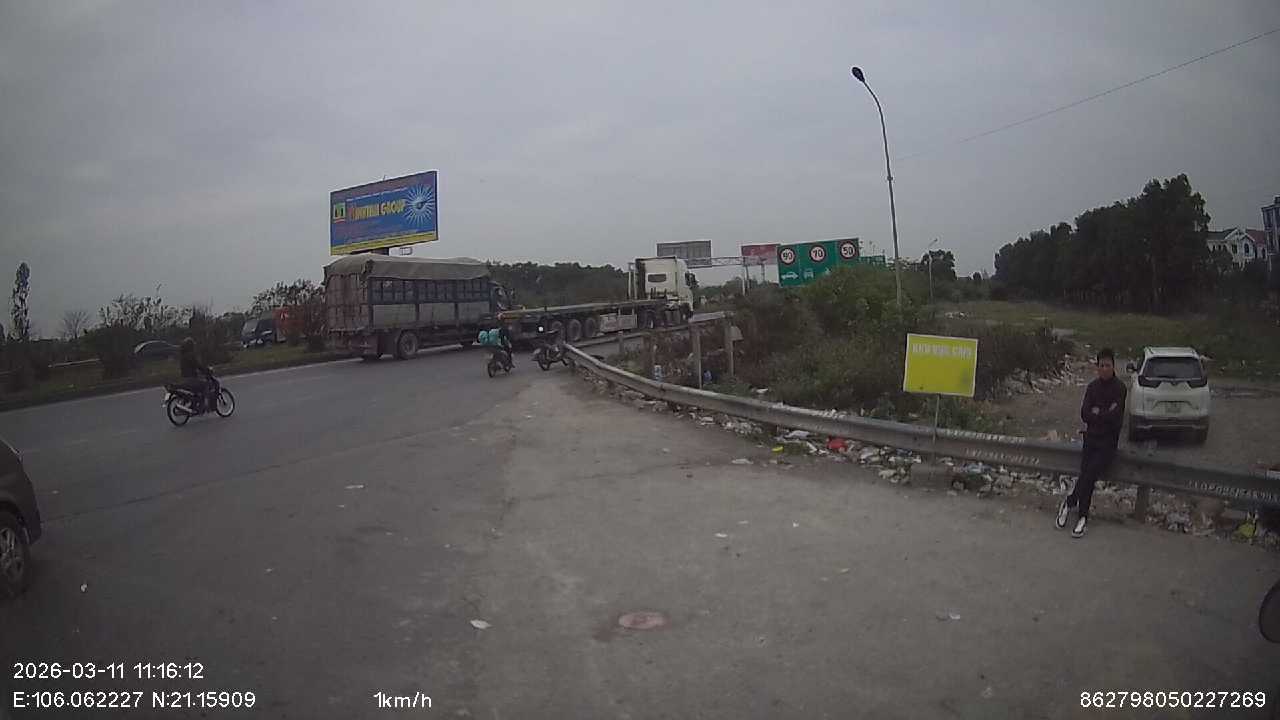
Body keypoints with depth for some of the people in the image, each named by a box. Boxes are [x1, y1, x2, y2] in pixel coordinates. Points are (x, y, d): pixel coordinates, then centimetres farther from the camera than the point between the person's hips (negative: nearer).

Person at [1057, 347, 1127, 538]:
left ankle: (1069, 502, 0)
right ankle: (1083, 517, 2)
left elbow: (1116, 417, -15)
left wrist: (1096, 413, -5)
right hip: (1091, 437, 3)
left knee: (1089, 474, -17)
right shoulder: (1092, 387, 8)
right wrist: (1106, 414, -12)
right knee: (1087, 475, -10)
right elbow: (1084, 414, -1)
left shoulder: (1119, 388, -7)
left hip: (1108, 440, -3)